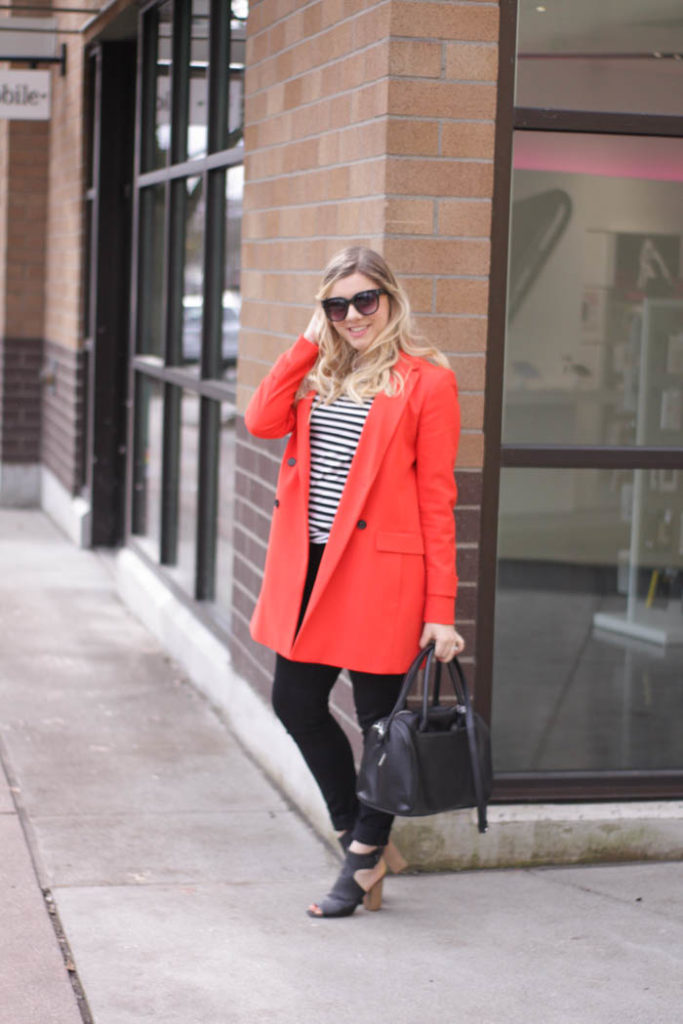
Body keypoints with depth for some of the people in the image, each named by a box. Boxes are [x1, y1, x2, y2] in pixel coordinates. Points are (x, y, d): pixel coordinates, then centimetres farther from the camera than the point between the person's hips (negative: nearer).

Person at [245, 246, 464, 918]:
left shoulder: (427, 382, -5)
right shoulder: (321, 372, 12)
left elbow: (436, 497, -7)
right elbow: (262, 421, -5)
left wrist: (440, 608, -10)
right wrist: (309, 343, -4)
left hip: (381, 571, -6)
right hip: (309, 564, 6)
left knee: (378, 717, 4)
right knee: (296, 703, 10)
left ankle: (365, 859, 21)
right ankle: (357, 833, 29)